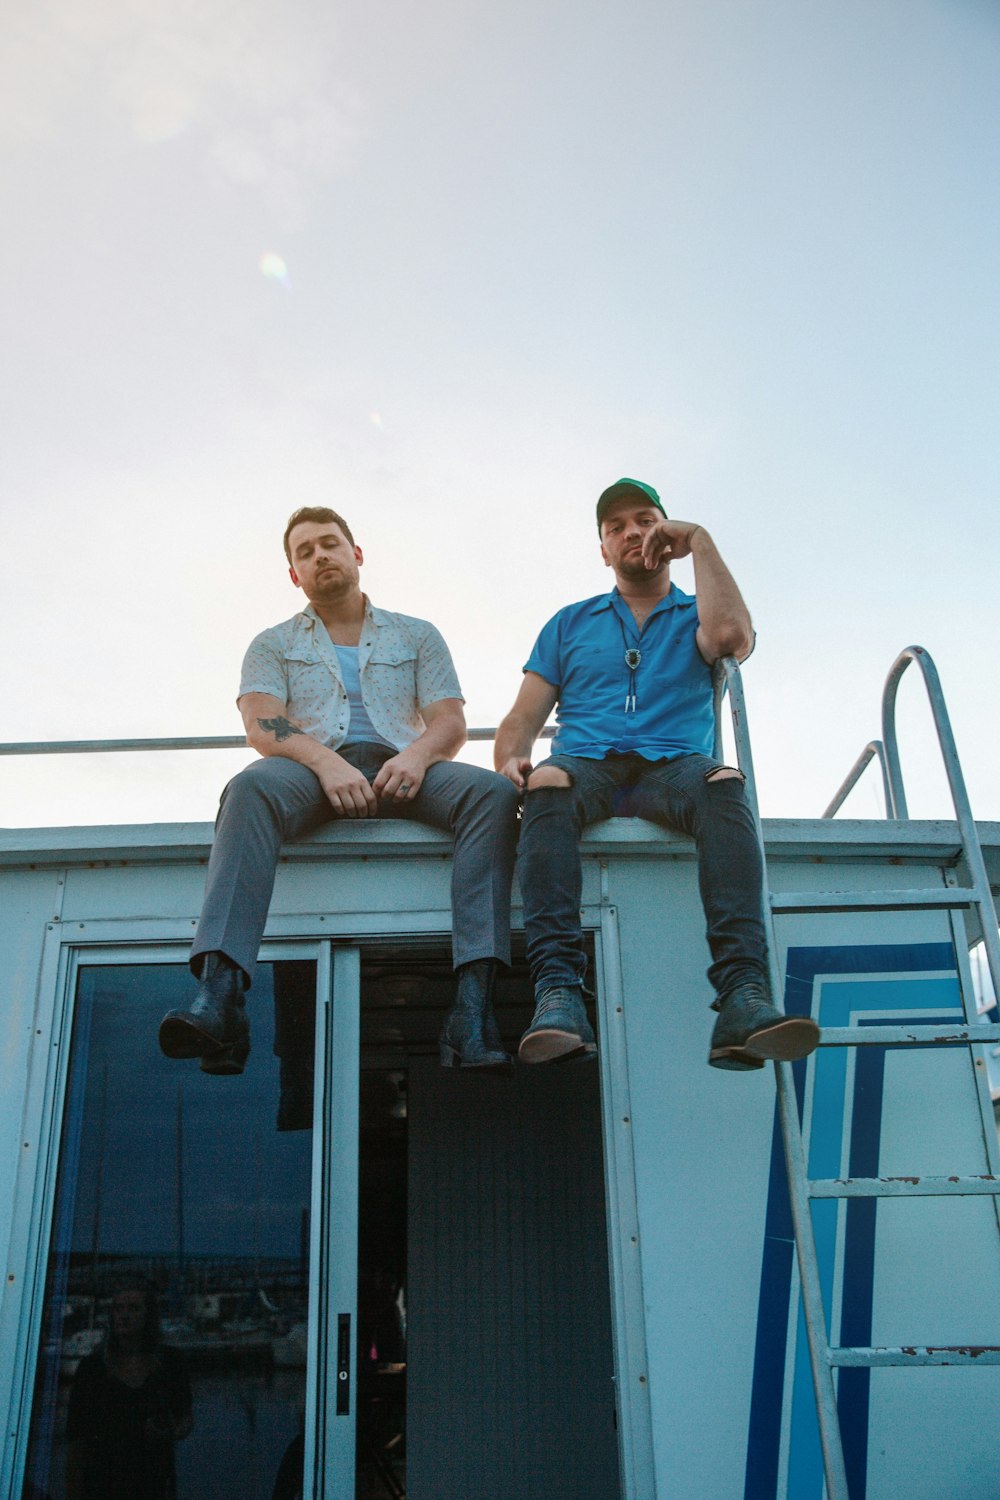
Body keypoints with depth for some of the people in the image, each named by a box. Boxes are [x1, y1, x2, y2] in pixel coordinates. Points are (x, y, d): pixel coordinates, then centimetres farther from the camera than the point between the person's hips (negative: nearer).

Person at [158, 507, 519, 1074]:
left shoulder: (417, 636, 26)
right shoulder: (273, 645, 23)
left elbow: (451, 723, 12)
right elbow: (262, 727, 4)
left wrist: (417, 754, -13)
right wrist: (325, 761, -18)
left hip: (401, 771, 1)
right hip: (313, 771, -1)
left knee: (492, 790, -30)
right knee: (253, 786, -36)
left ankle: (473, 1011, -42)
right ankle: (219, 997, -49)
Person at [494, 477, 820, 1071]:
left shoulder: (697, 617, 22)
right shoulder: (570, 623, 26)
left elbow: (732, 636, -5)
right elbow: (523, 718, 17)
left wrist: (698, 539, 7)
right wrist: (511, 758, -8)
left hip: (674, 768, 0)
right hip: (587, 766, 1)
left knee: (723, 784, -36)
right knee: (546, 783, -36)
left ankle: (744, 1001, -48)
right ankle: (559, 996, -47)